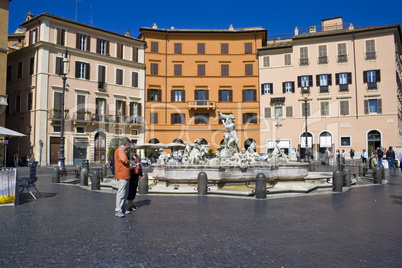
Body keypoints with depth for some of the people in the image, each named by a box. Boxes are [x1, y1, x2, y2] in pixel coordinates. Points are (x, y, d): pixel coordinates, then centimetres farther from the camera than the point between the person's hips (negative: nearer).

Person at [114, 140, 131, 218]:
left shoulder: (121, 151, 21)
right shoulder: (120, 150, -13)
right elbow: (124, 160, -25)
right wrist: (129, 162, -7)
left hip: (125, 176, 11)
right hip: (122, 176, -11)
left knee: (125, 193, 15)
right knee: (121, 192, -10)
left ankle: (122, 208, 23)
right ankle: (118, 210, -7)